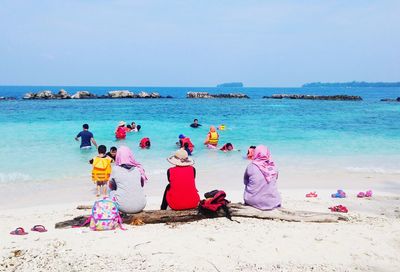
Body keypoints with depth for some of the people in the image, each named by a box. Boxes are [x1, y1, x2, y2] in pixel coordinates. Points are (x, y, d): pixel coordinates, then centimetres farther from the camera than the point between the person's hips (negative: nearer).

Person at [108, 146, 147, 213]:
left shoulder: (115, 169, -4)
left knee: (111, 192, 26)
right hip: (140, 205, 2)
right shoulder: (138, 169, 1)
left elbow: (111, 186, 12)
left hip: (123, 207, -2)